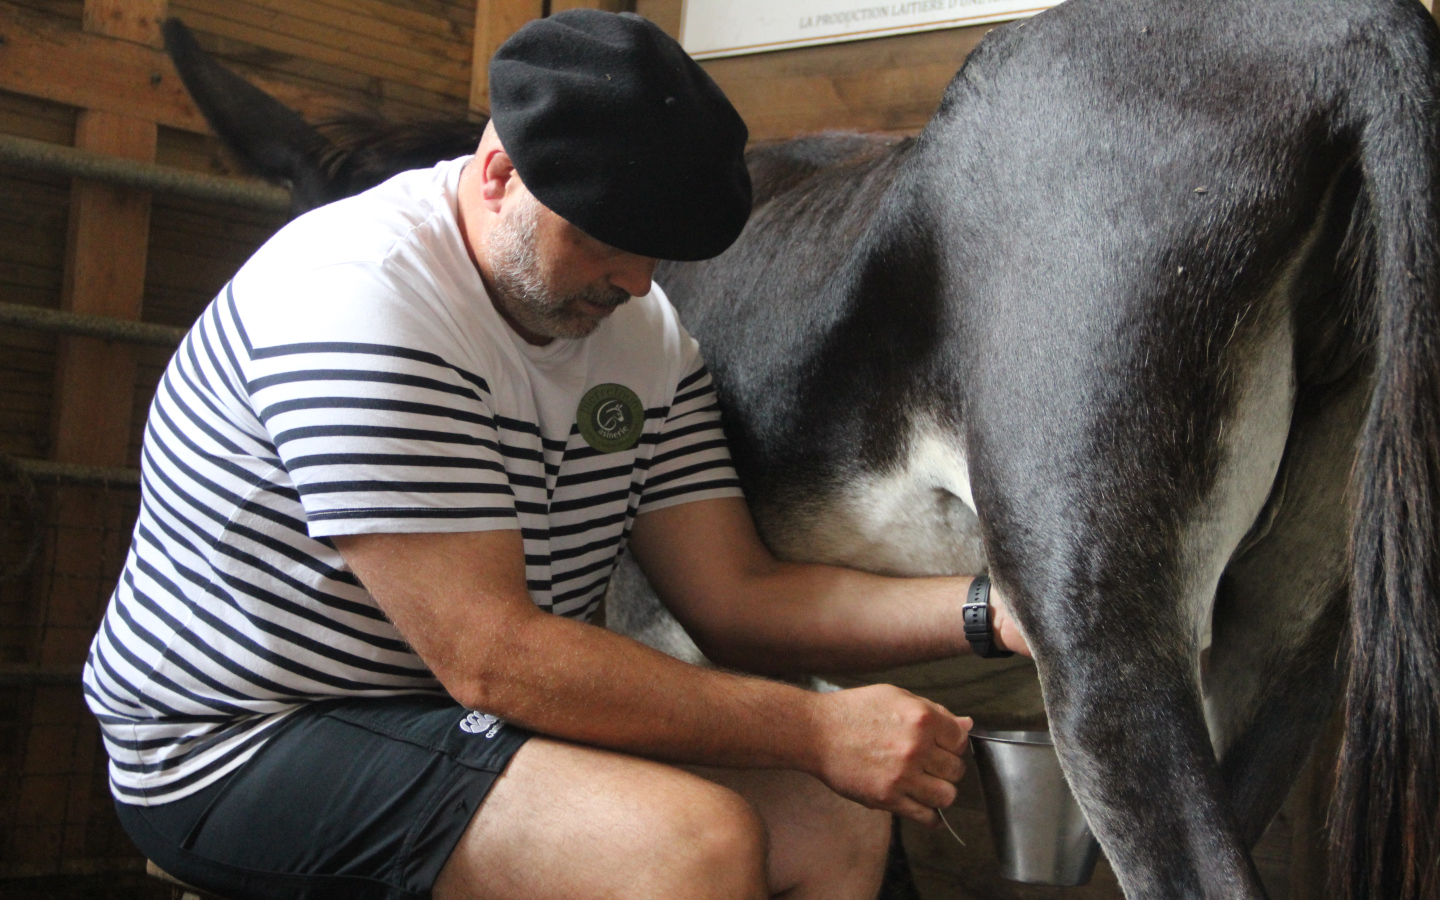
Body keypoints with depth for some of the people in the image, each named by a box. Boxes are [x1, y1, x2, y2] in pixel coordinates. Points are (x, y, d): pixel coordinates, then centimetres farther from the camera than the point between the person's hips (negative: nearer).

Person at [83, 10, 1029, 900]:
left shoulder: (646, 335, 4)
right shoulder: (360, 296, -23)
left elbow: (736, 595, 2)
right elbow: (489, 660, -27)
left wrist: (988, 610, -12)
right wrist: (819, 730, -25)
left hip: (444, 722, 8)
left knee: (840, 822, -1)